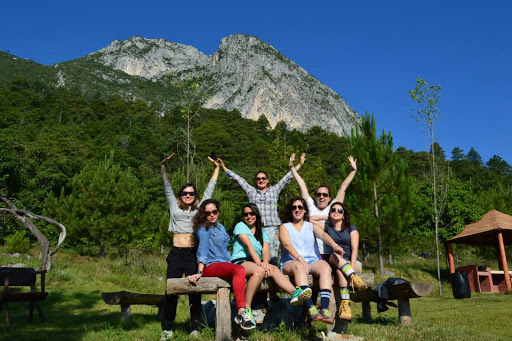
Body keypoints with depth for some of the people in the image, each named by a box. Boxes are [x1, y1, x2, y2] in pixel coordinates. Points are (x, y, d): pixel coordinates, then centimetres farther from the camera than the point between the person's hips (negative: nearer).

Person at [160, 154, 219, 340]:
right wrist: (163, 167, 19)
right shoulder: (175, 207, 14)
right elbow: (167, 187, 18)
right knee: (171, 290, -1)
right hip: (176, 254, 0)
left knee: (195, 291, 2)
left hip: (194, 253, 0)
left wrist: (216, 168, 24)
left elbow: (210, 188, 19)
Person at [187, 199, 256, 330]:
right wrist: (200, 272, -19)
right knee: (240, 270, -35)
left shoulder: (220, 227, 24)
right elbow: (202, 250, -10)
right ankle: (241, 312, -39)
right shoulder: (204, 228, 0)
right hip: (210, 266, -8)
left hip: (225, 264, 8)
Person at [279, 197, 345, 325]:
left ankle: (324, 309, -43)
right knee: (299, 267, -37)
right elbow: (286, 244, -5)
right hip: (291, 262, -2)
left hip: (312, 260, 2)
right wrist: (300, 259, -23)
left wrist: (334, 245, -26)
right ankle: (311, 308, -49)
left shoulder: (312, 226, 21)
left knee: (325, 266, -31)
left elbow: (322, 234, -3)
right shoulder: (284, 227, 15)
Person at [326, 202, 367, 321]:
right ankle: (354, 279, -46)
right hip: (334, 263, 1)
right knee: (335, 256, -34)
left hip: (353, 263, -1)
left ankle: (345, 304, -43)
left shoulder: (351, 228, 9)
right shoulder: (327, 227, 13)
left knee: (340, 270, -34)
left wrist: (351, 267, -19)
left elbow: (354, 249, -4)